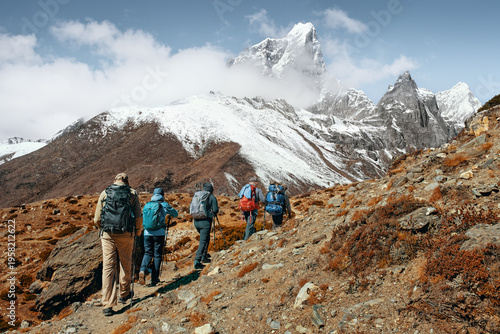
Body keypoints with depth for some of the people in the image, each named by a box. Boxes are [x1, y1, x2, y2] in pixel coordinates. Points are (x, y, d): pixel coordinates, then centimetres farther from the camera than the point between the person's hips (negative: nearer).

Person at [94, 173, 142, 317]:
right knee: (125, 264, 18)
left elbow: (97, 219, 8)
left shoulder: (105, 193, 8)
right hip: (126, 235, -1)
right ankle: (124, 294, 34)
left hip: (108, 235, 1)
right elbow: (138, 217, 3)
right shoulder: (132, 193, 4)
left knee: (108, 267, 3)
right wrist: (137, 232, 20)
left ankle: (107, 305, 0)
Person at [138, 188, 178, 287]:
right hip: (159, 233, -2)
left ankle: (142, 269, -16)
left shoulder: (146, 205, 10)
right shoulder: (164, 205, 2)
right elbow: (175, 214, 15)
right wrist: (168, 209, 33)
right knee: (157, 255, 5)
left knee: (148, 253, 13)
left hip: (147, 233, 3)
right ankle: (154, 279, 6)